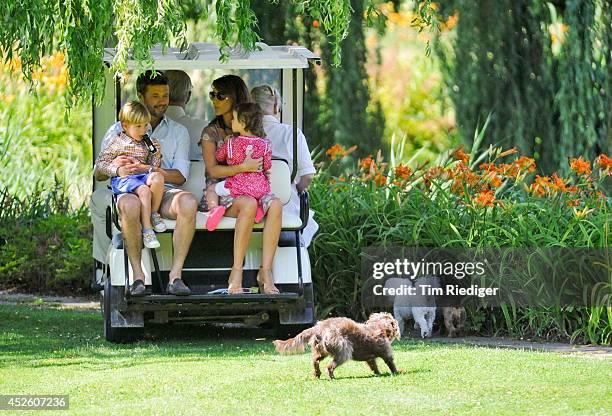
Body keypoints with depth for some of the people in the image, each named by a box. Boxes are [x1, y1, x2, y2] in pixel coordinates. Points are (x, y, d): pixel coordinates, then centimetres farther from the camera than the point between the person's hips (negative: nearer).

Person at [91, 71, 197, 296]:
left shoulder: (178, 132, 21)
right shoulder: (119, 130, 19)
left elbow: (180, 175, 6)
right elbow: (98, 173, 10)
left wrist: (148, 169, -12)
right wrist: (115, 169, -15)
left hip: (164, 192, 1)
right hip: (129, 191, -1)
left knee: (188, 201, -35)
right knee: (130, 204, -40)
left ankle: (176, 275, -33)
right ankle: (138, 275, -32)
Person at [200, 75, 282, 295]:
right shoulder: (211, 132, 7)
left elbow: (263, 166, 18)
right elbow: (213, 170, -5)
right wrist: (244, 167, -17)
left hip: (250, 191, 3)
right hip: (220, 192, -3)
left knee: (275, 205, -30)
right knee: (249, 204, -36)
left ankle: (266, 270, -35)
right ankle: (236, 273, -36)